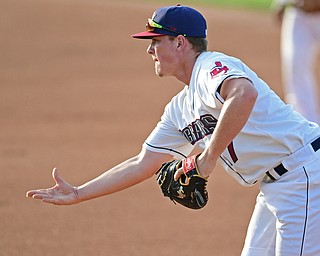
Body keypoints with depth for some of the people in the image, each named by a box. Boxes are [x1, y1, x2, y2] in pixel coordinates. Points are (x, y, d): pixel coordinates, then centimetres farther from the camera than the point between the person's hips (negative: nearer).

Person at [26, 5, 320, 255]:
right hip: (275, 187, 10)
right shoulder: (180, 109, 15)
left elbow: (244, 94, -38)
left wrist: (208, 158, -30)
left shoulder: (212, 66, -14)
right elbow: (142, 164, 20)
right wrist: (77, 194, 17)